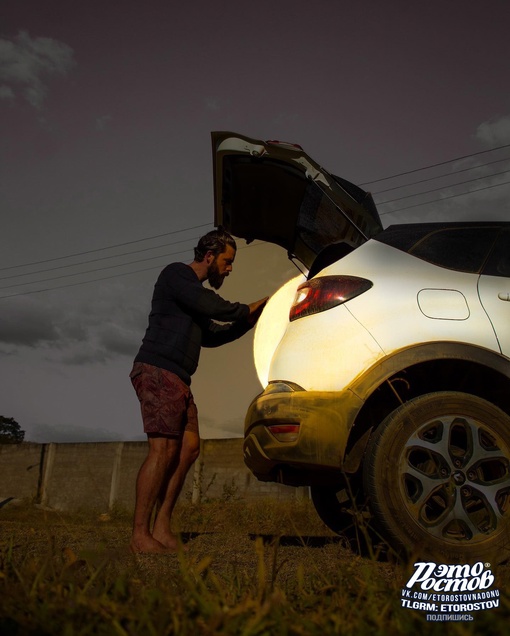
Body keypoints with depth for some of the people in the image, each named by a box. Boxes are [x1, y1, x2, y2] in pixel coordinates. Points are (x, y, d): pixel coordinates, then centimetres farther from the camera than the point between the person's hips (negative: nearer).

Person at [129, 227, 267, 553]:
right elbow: (213, 307, -15)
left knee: (189, 447, 2)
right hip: (158, 370, -10)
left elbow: (210, 335, 30)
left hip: (178, 379, 10)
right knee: (164, 449, -15)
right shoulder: (176, 274, -1)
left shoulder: (196, 292, 27)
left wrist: (248, 322, 22)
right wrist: (250, 309, 0)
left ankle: (162, 528, 4)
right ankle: (140, 535, -11)